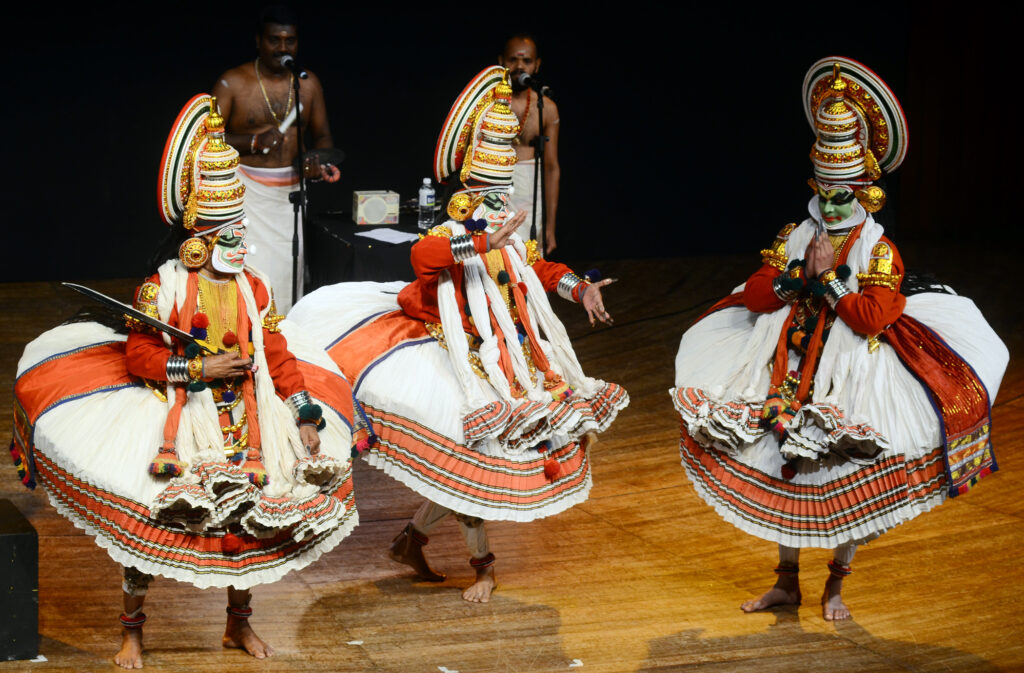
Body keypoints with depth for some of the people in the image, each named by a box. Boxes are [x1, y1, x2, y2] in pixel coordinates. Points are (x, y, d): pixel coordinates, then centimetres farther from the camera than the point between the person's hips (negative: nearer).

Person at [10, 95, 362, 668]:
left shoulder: (254, 288, 5)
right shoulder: (163, 288, -7)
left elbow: (278, 357, 5)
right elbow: (139, 358, -10)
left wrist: (305, 416, -5)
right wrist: (202, 368, -16)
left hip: (246, 421, 4)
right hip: (177, 421, -4)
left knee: (252, 516, 5)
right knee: (144, 521, -7)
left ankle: (239, 622, 26)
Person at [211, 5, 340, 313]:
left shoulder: (309, 84, 9)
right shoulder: (232, 83, -4)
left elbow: (322, 134, 16)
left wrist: (316, 158, -7)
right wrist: (253, 142, -21)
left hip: (289, 192, 4)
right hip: (246, 192, -4)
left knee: (289, 273, 1)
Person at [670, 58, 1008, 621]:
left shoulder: (879, 250, -7)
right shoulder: (795, 237, 6)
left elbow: (872, 317, -19)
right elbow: (757, 297, -1)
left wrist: (828, 278, -16)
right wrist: (802, 270, -13)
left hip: (853, 375, -4)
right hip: (792, 370, 4)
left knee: (850, 485, 0)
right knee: (783, 470, 7)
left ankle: (835, 585, 18)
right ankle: (787, 581, 21)